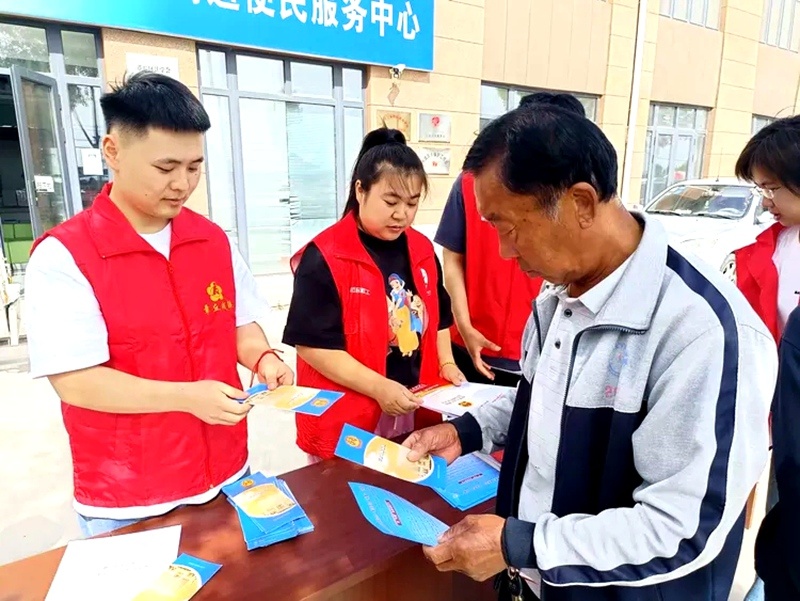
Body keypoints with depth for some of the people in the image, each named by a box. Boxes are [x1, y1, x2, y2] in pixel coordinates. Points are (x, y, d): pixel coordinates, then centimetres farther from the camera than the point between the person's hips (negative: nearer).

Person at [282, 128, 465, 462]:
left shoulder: (422, 251, 4)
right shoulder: (324, 258, -16)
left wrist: (446, 364, 2)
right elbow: (313, 345, -18)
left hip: (414, 411, 6)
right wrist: (378, 388, -22)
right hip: (345, 421, -5)